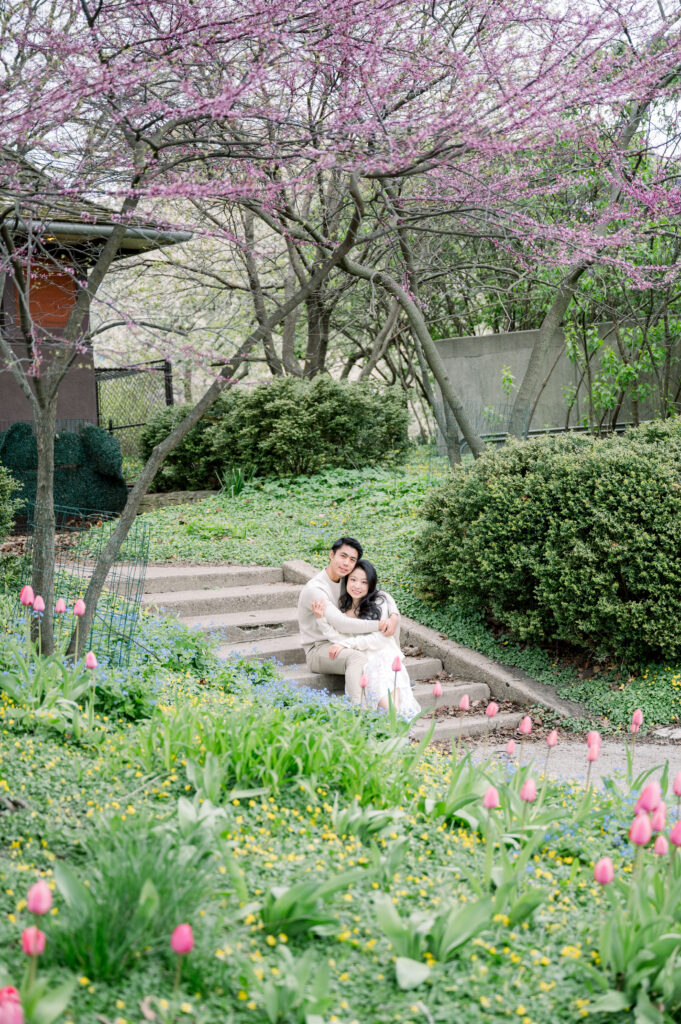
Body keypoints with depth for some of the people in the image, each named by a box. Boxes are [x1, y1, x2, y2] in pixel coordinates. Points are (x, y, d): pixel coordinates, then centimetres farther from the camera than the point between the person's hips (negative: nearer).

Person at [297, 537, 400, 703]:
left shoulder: (346, 581, 7)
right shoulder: (314, 588, -20)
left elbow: (382, 596, 11)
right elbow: (341, 623, -29)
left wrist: (394, 616, -11)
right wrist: (379, 625, -24)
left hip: (340, 645, 9)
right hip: (318, 650, -9)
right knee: (357, 658, -36)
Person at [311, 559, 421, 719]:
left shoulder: (381, 601, 0)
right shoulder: (342, 606, 13)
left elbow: (381, 638, -8)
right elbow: (339, 638, 1)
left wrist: (347, 643, -11)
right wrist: (322, 619, -11)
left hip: (383, 654, -2)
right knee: (372, 671, -31)